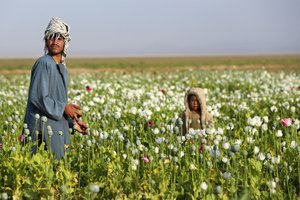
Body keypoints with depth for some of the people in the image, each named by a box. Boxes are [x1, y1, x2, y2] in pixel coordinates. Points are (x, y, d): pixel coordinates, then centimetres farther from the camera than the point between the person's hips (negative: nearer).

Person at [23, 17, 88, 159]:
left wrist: (72, 121, 12)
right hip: (43, 128, -9)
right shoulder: (43, 63, -11)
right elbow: (37, 97, -19)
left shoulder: (62, 68, 16)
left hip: (57, 129, 9)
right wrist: (63, 108, -13)